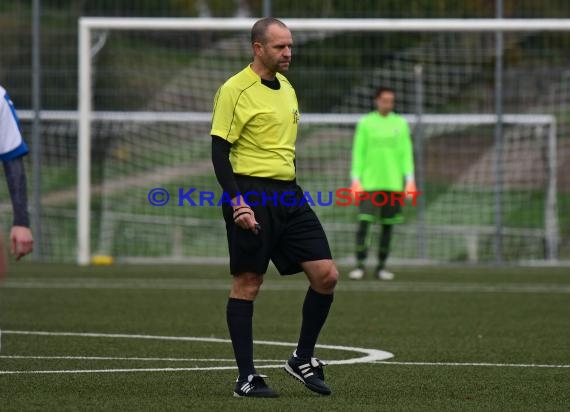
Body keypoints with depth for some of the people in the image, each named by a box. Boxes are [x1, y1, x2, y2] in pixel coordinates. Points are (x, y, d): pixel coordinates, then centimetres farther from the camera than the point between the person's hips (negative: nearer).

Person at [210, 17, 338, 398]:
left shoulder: (287, 89, 15)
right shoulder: (235, 90, -8)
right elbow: (220, 151, -11)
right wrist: (237, 201, -20)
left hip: (288, 195, 7)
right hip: (251, 195, -7)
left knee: (326, 275, -1)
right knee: (247, 284, -2)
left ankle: (304, 359, 14)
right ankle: (246, 378, 4)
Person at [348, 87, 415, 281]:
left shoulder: (400, 124, 9)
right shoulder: (365, 123, 3)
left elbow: (406, 153, 9)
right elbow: (358, 153, 3)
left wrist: (410, 179, 0)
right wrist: (356, 180, -4)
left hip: (393, 183, 2)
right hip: (369, 183, -2)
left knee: (388, 225, 3)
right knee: (364, 222, -12)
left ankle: (381, 267, 10)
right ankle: (359, 265, -9)